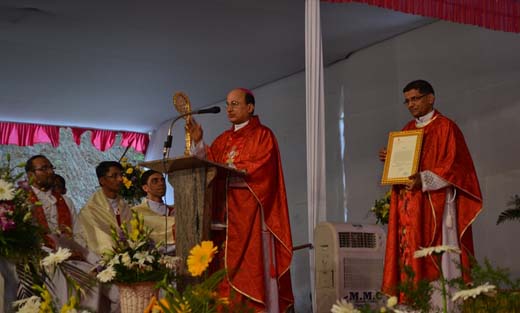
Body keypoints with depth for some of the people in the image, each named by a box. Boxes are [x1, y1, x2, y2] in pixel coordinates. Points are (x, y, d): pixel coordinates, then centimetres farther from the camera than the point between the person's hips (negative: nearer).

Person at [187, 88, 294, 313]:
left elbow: (260, 169, -13)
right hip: (227, 210, 6)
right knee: (229, 264, 1)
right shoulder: (223, 140, 20)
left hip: (251, 209, -6)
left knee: (254, 261, -8)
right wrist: (198, 142, -6)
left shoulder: (263, 135, 1)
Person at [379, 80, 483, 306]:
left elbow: (454, 164, -11)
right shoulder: (407, 130, 18)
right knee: (409, 252, 1)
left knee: (436, 258, -9)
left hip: (435, 203, -6)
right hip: (409, 206, 6)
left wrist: (425, 180, -23)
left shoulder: (446, 127, -2)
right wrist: (390, 159, 1)